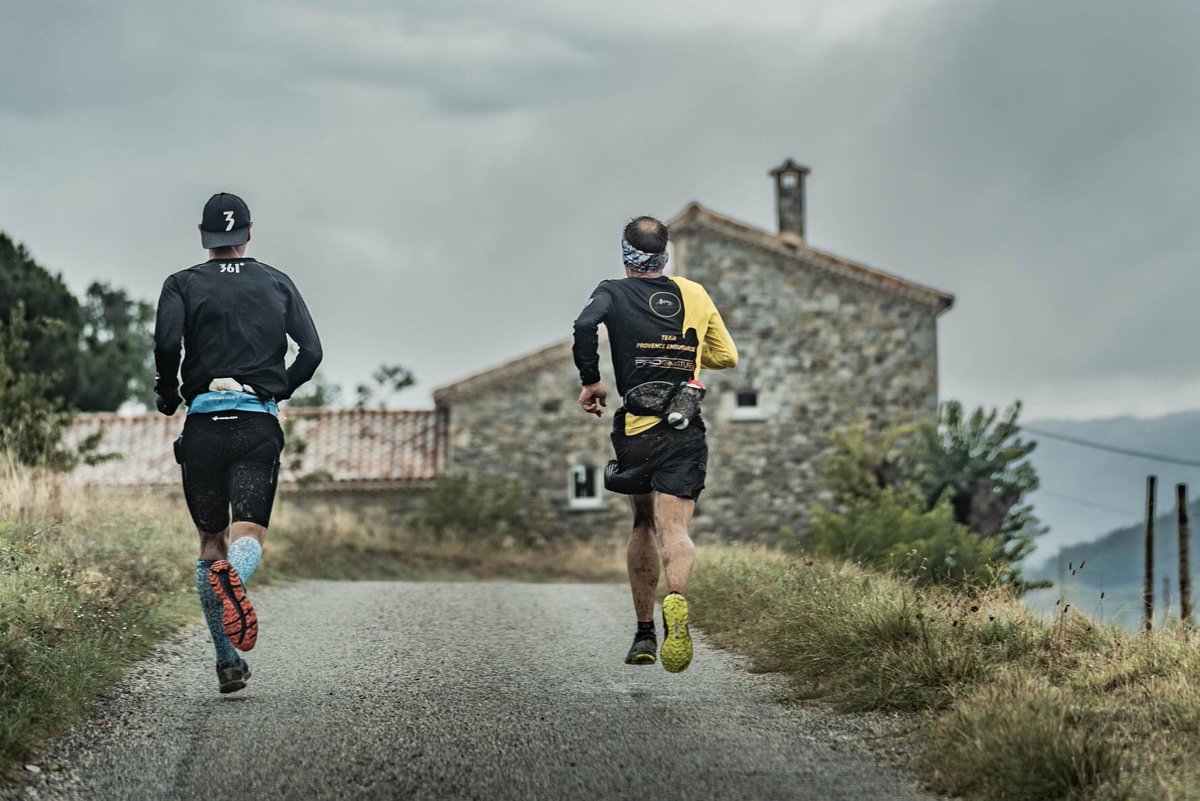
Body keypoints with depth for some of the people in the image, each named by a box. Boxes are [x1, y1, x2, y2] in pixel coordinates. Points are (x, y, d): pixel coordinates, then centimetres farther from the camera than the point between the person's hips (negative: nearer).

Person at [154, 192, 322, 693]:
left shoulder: (183, 284, 6)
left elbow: (166, 341, -12)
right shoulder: (277, 284, 12)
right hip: (260, 424, 0)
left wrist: (167, 395, 4)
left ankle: (227, 661, 8)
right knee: (249, 534, -7)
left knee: (211, 540, 11)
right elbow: (311, 352, 4)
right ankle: (234, 578, -45)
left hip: (204, 422, 0)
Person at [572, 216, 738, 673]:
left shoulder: (614, 293, 3)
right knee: (674, 528, -10)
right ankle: (676, 600, -42)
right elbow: (727, 357, 18)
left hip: (636, 430, 0)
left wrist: (590, 381, -7)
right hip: (687, 433, 0)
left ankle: (644, 635, 21)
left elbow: (585, 324, -19)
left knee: (644, 525, 20)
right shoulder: (695, 295, 11)